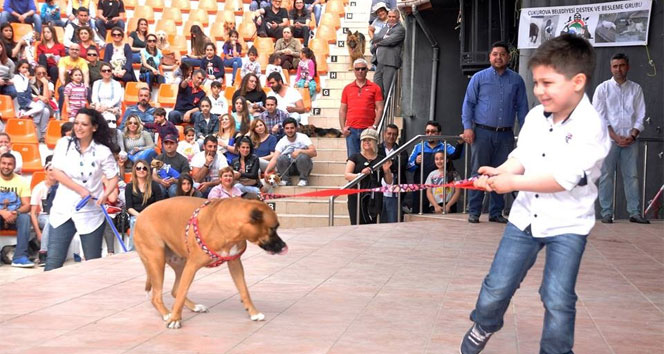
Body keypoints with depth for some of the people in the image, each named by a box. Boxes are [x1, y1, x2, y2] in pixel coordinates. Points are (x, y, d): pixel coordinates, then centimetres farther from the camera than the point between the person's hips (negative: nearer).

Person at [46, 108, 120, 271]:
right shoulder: (64, 144, 1)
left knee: (93, 262, 6)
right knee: (53, 261, -2)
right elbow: (57, 172, -4)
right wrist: (80, 189, -14)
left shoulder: (103, 151, -3)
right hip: (63, 210, 1)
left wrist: (105, 195, -19)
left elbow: (113, 178, 0)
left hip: (91, 213, -1)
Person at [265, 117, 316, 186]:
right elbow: (274, 159, -13)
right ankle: (285, 180, -8)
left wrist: (300, 151, -32)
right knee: (281, 158, -28)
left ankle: (303, 179, -12)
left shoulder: (303, 137, -9)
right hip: (289, 167, 2)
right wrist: (266, 172, -29)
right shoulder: (281, 142, -4)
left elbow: (314, 153, -19)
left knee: (302, 157, -34)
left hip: (303, 165, -1)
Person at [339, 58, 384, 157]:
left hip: (368, 130, -2)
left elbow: (379, 109, 3)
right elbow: (342, 110, 14)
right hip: (351, 130, 2)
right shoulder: (347, 88, 13)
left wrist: (374, 126, -8)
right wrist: (343, 128, 3)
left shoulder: (375, 88, 6)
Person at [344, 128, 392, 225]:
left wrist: (386, 171, -6)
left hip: (374, 198, 2)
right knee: (357, 225, -13)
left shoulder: (381, 159, 12)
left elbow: (389, 182, 14)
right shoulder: (355, 157, 7)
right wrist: (360, 174, -22)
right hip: (357, 197, -2)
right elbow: (346, 175, -5)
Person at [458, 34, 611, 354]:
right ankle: (484, 325, 38)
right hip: (525, 216, 5)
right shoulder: (535, 117, -1)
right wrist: (500, 172, -16)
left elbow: (563, 178, -26)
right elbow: (522, 156, 4)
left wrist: (513, 182, -24)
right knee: (497, 286, 10)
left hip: (567, 224, -5)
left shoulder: (591, 128, -21)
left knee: (558, 300, -3)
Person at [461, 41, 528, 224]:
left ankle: (496, 212, 16)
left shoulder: (516, 80, 9)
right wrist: (468, 127, -8)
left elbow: (522, 107, 11)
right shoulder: (479, 78, 4)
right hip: (482, 133, -2)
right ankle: (474, 212, 5)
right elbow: (468, 104, 3)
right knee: (478, 173, -1)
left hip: (505, 135, 2)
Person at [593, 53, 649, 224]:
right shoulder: (603, 88, 5)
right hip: (609, 139, -2)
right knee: (606, 176, -3)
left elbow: (640, 115, 9)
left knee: (632, 176, 1)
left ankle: (634, 212, 3)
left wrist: (632, 135, -6)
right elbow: (599, 117, -1)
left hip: (630, 139, 2)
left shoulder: (636, 89, 12)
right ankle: (607, 213, 1)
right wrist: (615, 137, -9)